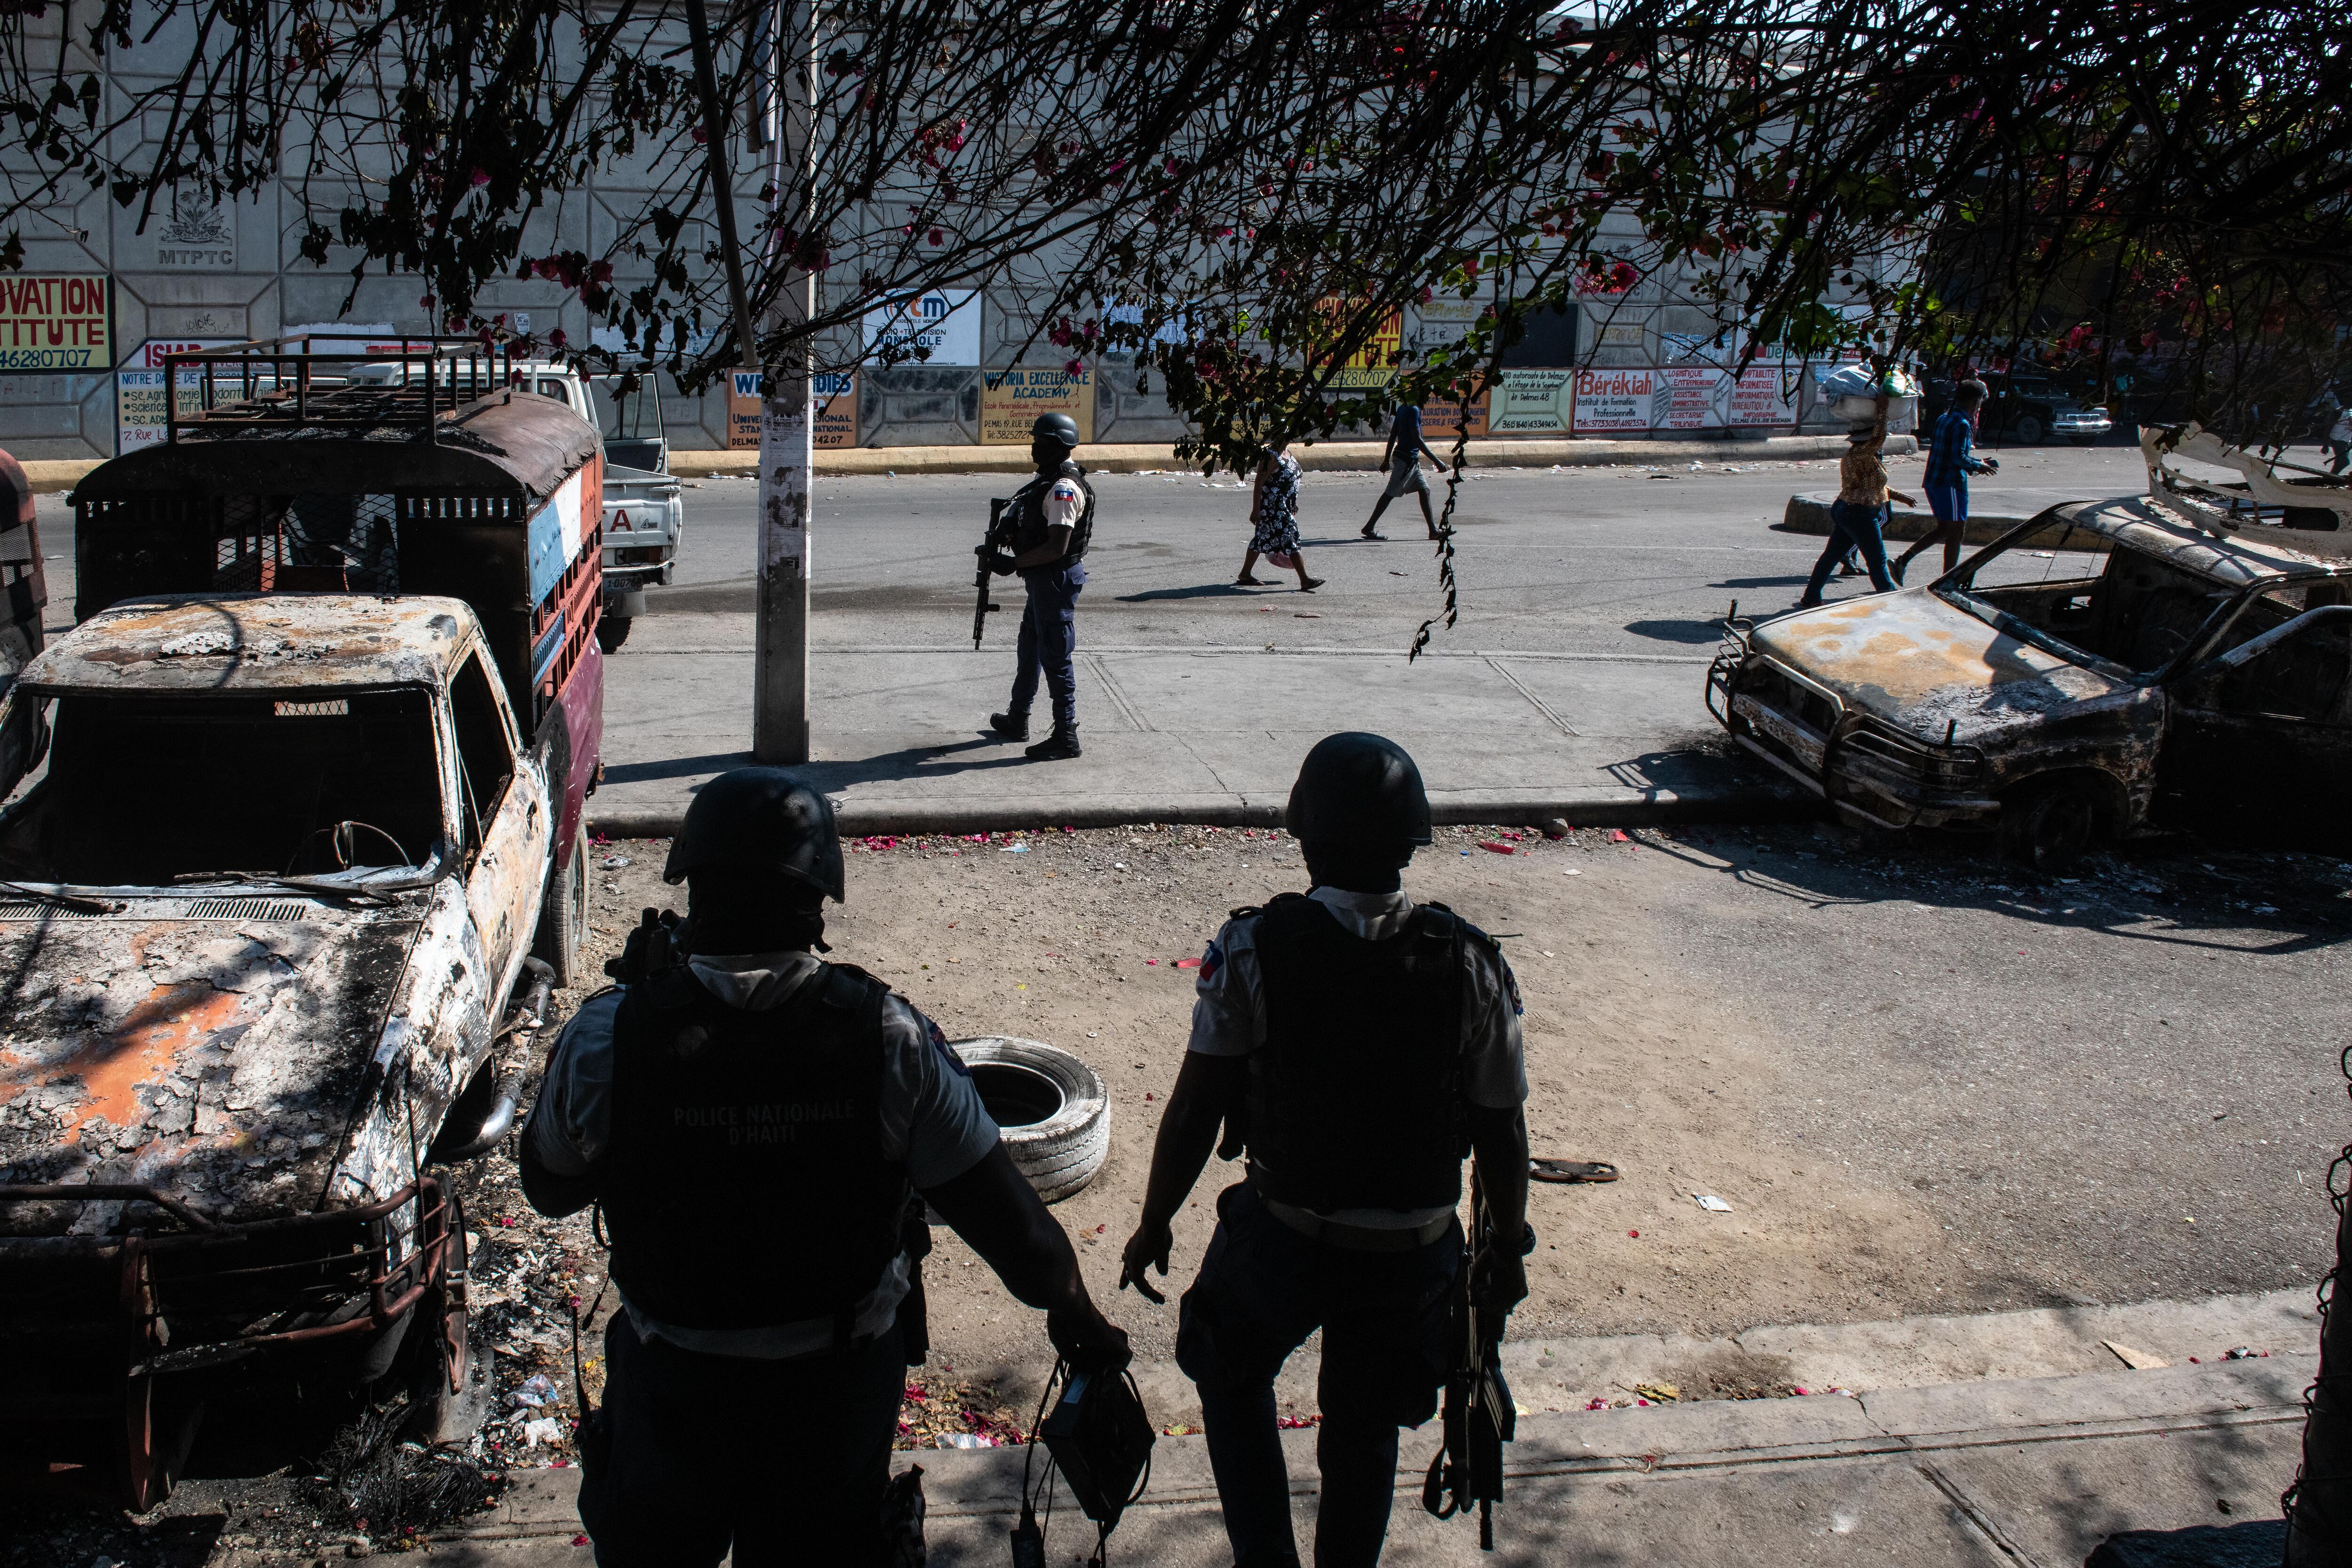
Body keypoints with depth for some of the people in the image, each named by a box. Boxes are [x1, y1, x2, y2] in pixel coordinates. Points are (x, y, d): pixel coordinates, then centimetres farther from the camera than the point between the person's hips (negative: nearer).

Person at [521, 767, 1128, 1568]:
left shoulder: (610, 1036, -22)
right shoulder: (889, 1037, -21)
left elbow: (550, 1187, -2)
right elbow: (1008, 1222, -15)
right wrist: (1077, 1318, 5)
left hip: (673, 1388, 0)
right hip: (843, 1382, 0)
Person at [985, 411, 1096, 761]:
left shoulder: (1064, 489, -22)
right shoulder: (1050, 481, 11)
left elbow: (1057, 547, -27)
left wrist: (1014, 563, -21)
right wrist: (1004, 550, 10)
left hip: (1057, 580, -11)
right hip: (1044, 579, 11)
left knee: (1056, 657, -5)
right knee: (1029, 649, 22)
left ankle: (1066, 737, 1)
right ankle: (1017, 720, 37)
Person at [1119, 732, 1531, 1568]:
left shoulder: (1251, 951, -17)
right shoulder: (1471, 965, -12)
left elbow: (1194, 1110, -13)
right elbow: (1503, 1133, -4)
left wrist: (1154, 1224, 1)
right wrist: (1509, 1248, 11)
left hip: (1284, 1240, -2)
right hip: (1415, 1252, 2)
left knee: (1233, 1377, 28)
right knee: (1365, 1435, 24)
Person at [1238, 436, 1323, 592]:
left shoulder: (1287, 452, 10)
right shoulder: (1271, 455, -18)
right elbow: (1259, 484, -19)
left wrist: (1293, 503, 24)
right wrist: (1256, 510, -20)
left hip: (1285, 506, 10)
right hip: (1273, 507, -10)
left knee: (1262, 538, 16)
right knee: (1289, 539, -9)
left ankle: (1245, 575, 25)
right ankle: (1305, 581, -7)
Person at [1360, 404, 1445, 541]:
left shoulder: (1403, 409, 11)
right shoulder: (1414, 411, -17)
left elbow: (1393, 436, 15)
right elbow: (1417, 440, -23)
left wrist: (1387, 459, 20)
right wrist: (1436, 460, -21)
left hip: (1412, 461, 10)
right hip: (1407, 460, -10)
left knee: (1424, 490, 8)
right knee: (1391, 493, -4)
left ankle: (1433, 530, 8)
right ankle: (1369, 528, 1)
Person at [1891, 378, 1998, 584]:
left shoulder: (1943, 418, 13)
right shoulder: (1962, 424, -15)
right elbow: (1959, 458, -22)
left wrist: (1978, 462, 19)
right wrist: (1978, 466, -6)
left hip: (1933, 481, 9)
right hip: (1951, 483, -9)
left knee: (1945, 529, 18)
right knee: (1955, 532, 0)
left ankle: (1904, 559, 8)